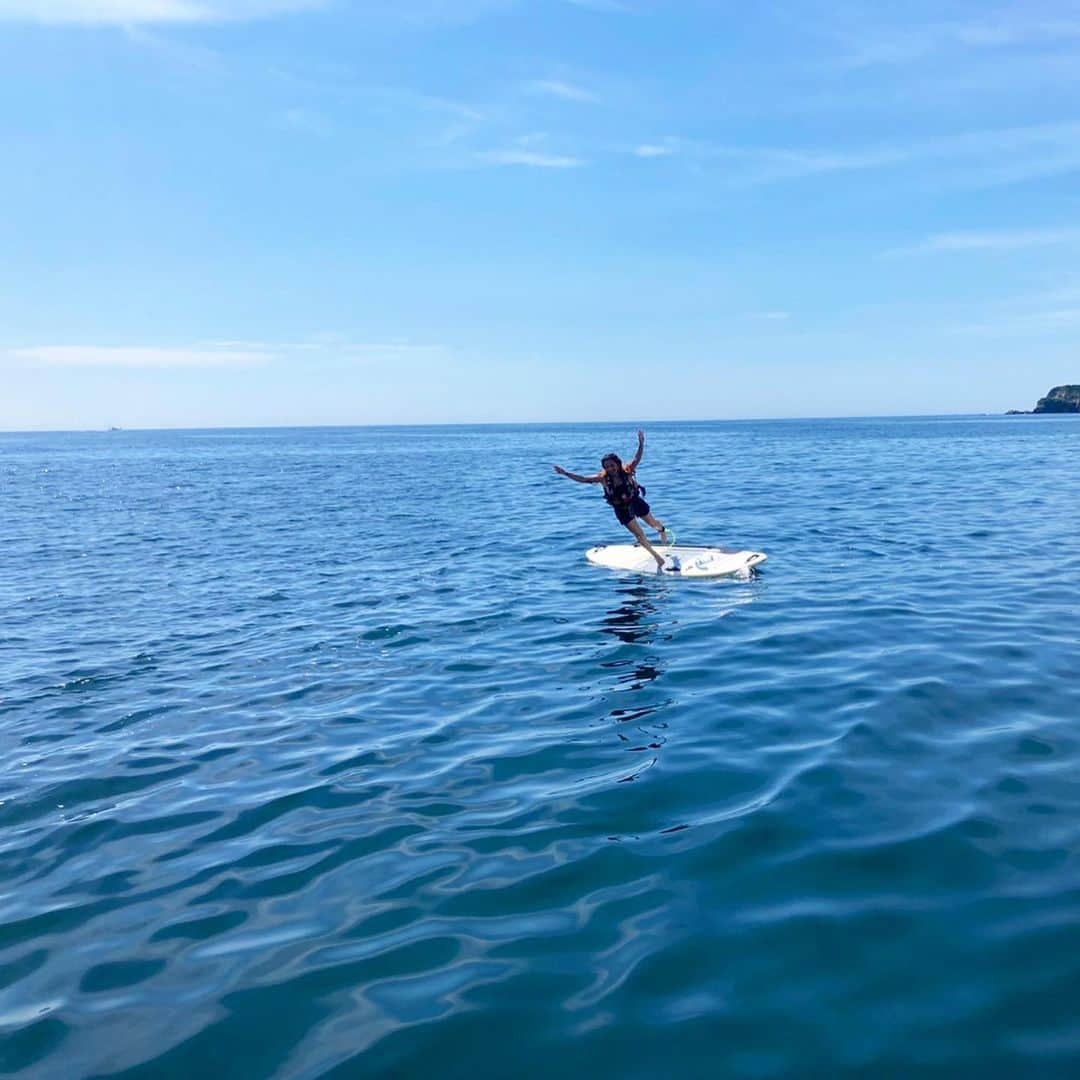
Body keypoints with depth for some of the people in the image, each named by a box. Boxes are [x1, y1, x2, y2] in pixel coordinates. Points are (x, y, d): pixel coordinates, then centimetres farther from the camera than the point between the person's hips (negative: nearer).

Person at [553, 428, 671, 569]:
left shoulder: (627, 471, -22)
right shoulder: (603, 478, -19)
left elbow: (637, 459, -34)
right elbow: (583, 479, -18)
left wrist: (641, 444, -51)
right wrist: (565, 473, -26)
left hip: (636, 502, 0)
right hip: (622, 510, 0)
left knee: (653, 524, 18)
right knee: (639, 534, 3)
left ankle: (662, 530, 57)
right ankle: (658, 558, 17)